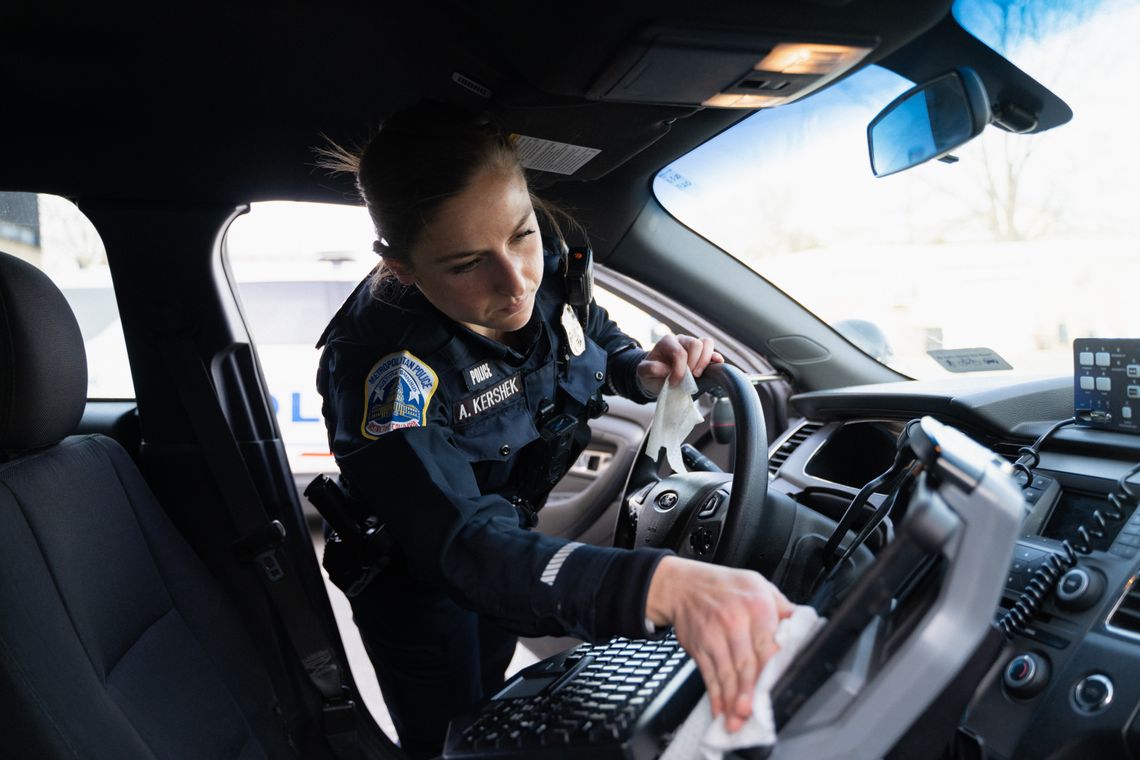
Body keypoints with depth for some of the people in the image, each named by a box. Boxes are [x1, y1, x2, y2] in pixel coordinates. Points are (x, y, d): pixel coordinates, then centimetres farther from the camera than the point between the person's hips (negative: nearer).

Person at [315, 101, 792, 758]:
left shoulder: (545, 269, -21)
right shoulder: (382, 366, -38)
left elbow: (599, 335, 2)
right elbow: (467, 548, -49)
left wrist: (643, 368, -23)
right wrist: (663, 584, -65)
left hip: (511, 536, 5)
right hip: (417, 578, -5)